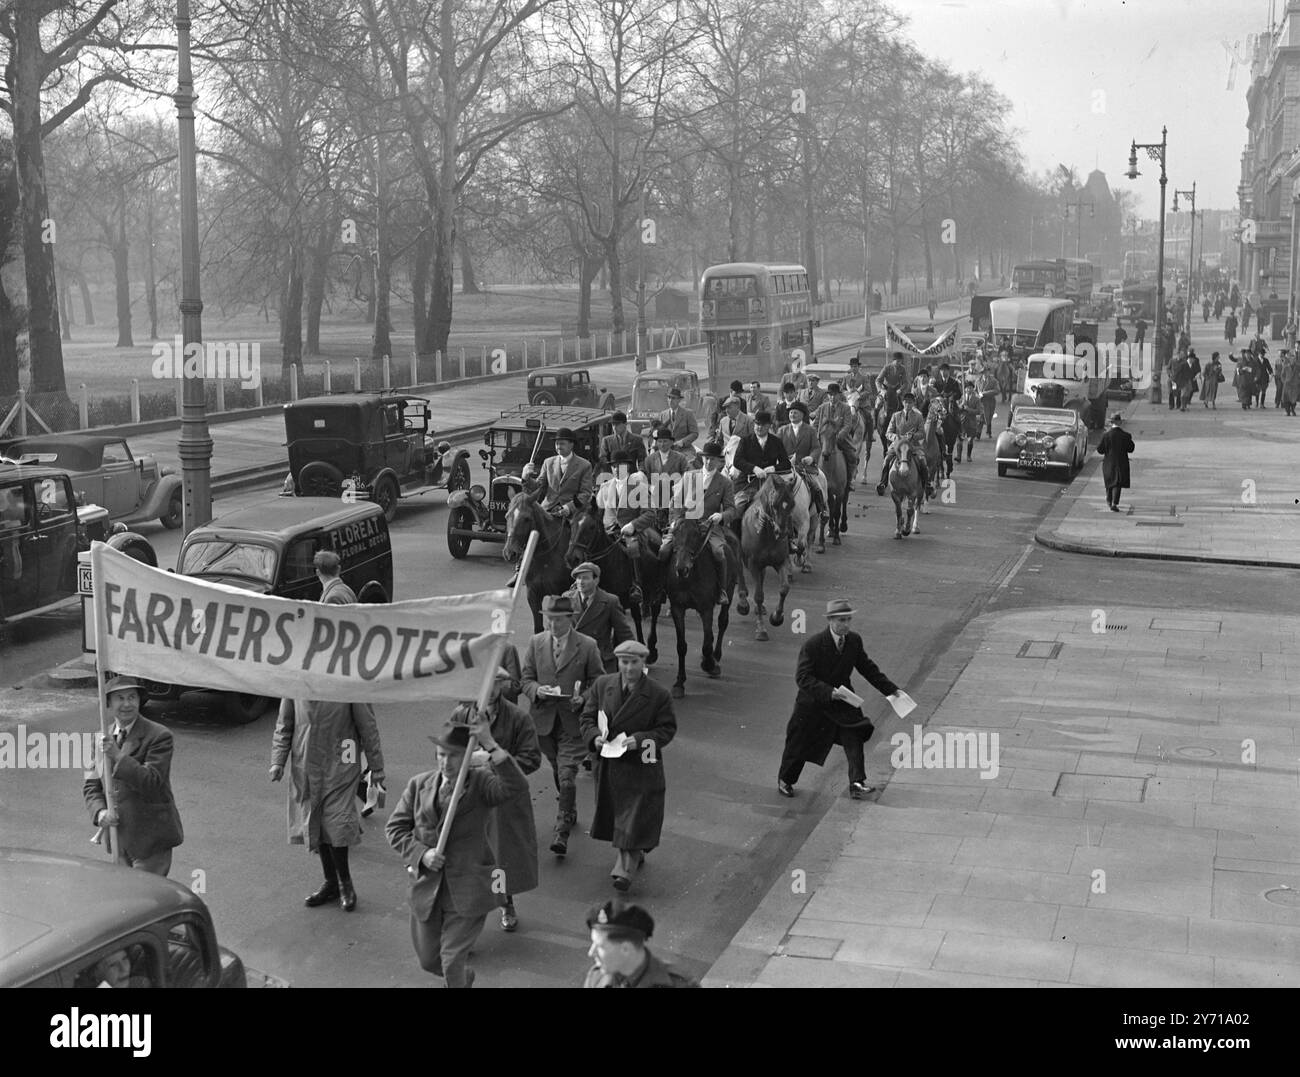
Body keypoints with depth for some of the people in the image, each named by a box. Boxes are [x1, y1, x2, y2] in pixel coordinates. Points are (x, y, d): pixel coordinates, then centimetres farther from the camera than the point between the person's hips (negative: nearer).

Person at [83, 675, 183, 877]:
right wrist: (100, 812, -10)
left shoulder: (158, 736, -11)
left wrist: (118, 756, -28)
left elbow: (152, 782, -21)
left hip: (150, 837, -6)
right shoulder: (102, 739, 8)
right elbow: (91, 786, 10)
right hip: (119, 837, 6)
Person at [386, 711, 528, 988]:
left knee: (452, 960, -5)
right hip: (426, 887, 4)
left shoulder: (481, 783, -10)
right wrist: (421, 853, -12)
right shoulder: (419, 785, 0)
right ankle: (464, 977, 49)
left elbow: (517, 788, -29)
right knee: (428, 960, 18)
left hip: (466, 890, -4)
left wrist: (491, 746, -34)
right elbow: (395, 827, 4)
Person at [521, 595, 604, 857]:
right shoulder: (536, 643, 2)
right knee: (557, 773, 19)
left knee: (567, 776, -10)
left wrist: (584, 698, -18)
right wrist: (536, 690, -15)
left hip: (573, 721, -4)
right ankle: (570, 813, 42)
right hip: (544, 719, 4)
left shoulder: (588, 646, -6)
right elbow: (526, 679, 6)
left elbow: (599, 683, 0)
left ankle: (562, 831, -3)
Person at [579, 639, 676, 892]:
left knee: (635, 818, -4)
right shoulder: (602, 685, 0)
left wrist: (640, 740, -22)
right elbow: (587, 717, 5)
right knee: (614, 813, 17)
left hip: (640, 765, -4)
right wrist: (595, 737, -15)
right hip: (608, 765, 4)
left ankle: (625, 868, 1)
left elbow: (667, 729, -7)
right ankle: (634, 856, 39)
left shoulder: (659, 695, -10)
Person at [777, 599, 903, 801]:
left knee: (854, 737, -14)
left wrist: (891, 690, 2)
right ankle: (785, 780, 32)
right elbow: (802, 677, -26)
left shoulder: (854, 640, -6)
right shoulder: (812, 645, -23)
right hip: (813, 703, -4)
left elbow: (867, 668, 6)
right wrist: (829, 692, -37)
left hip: (842, 699, 4)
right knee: (799, 744, 9)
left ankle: (857, 784, -11)